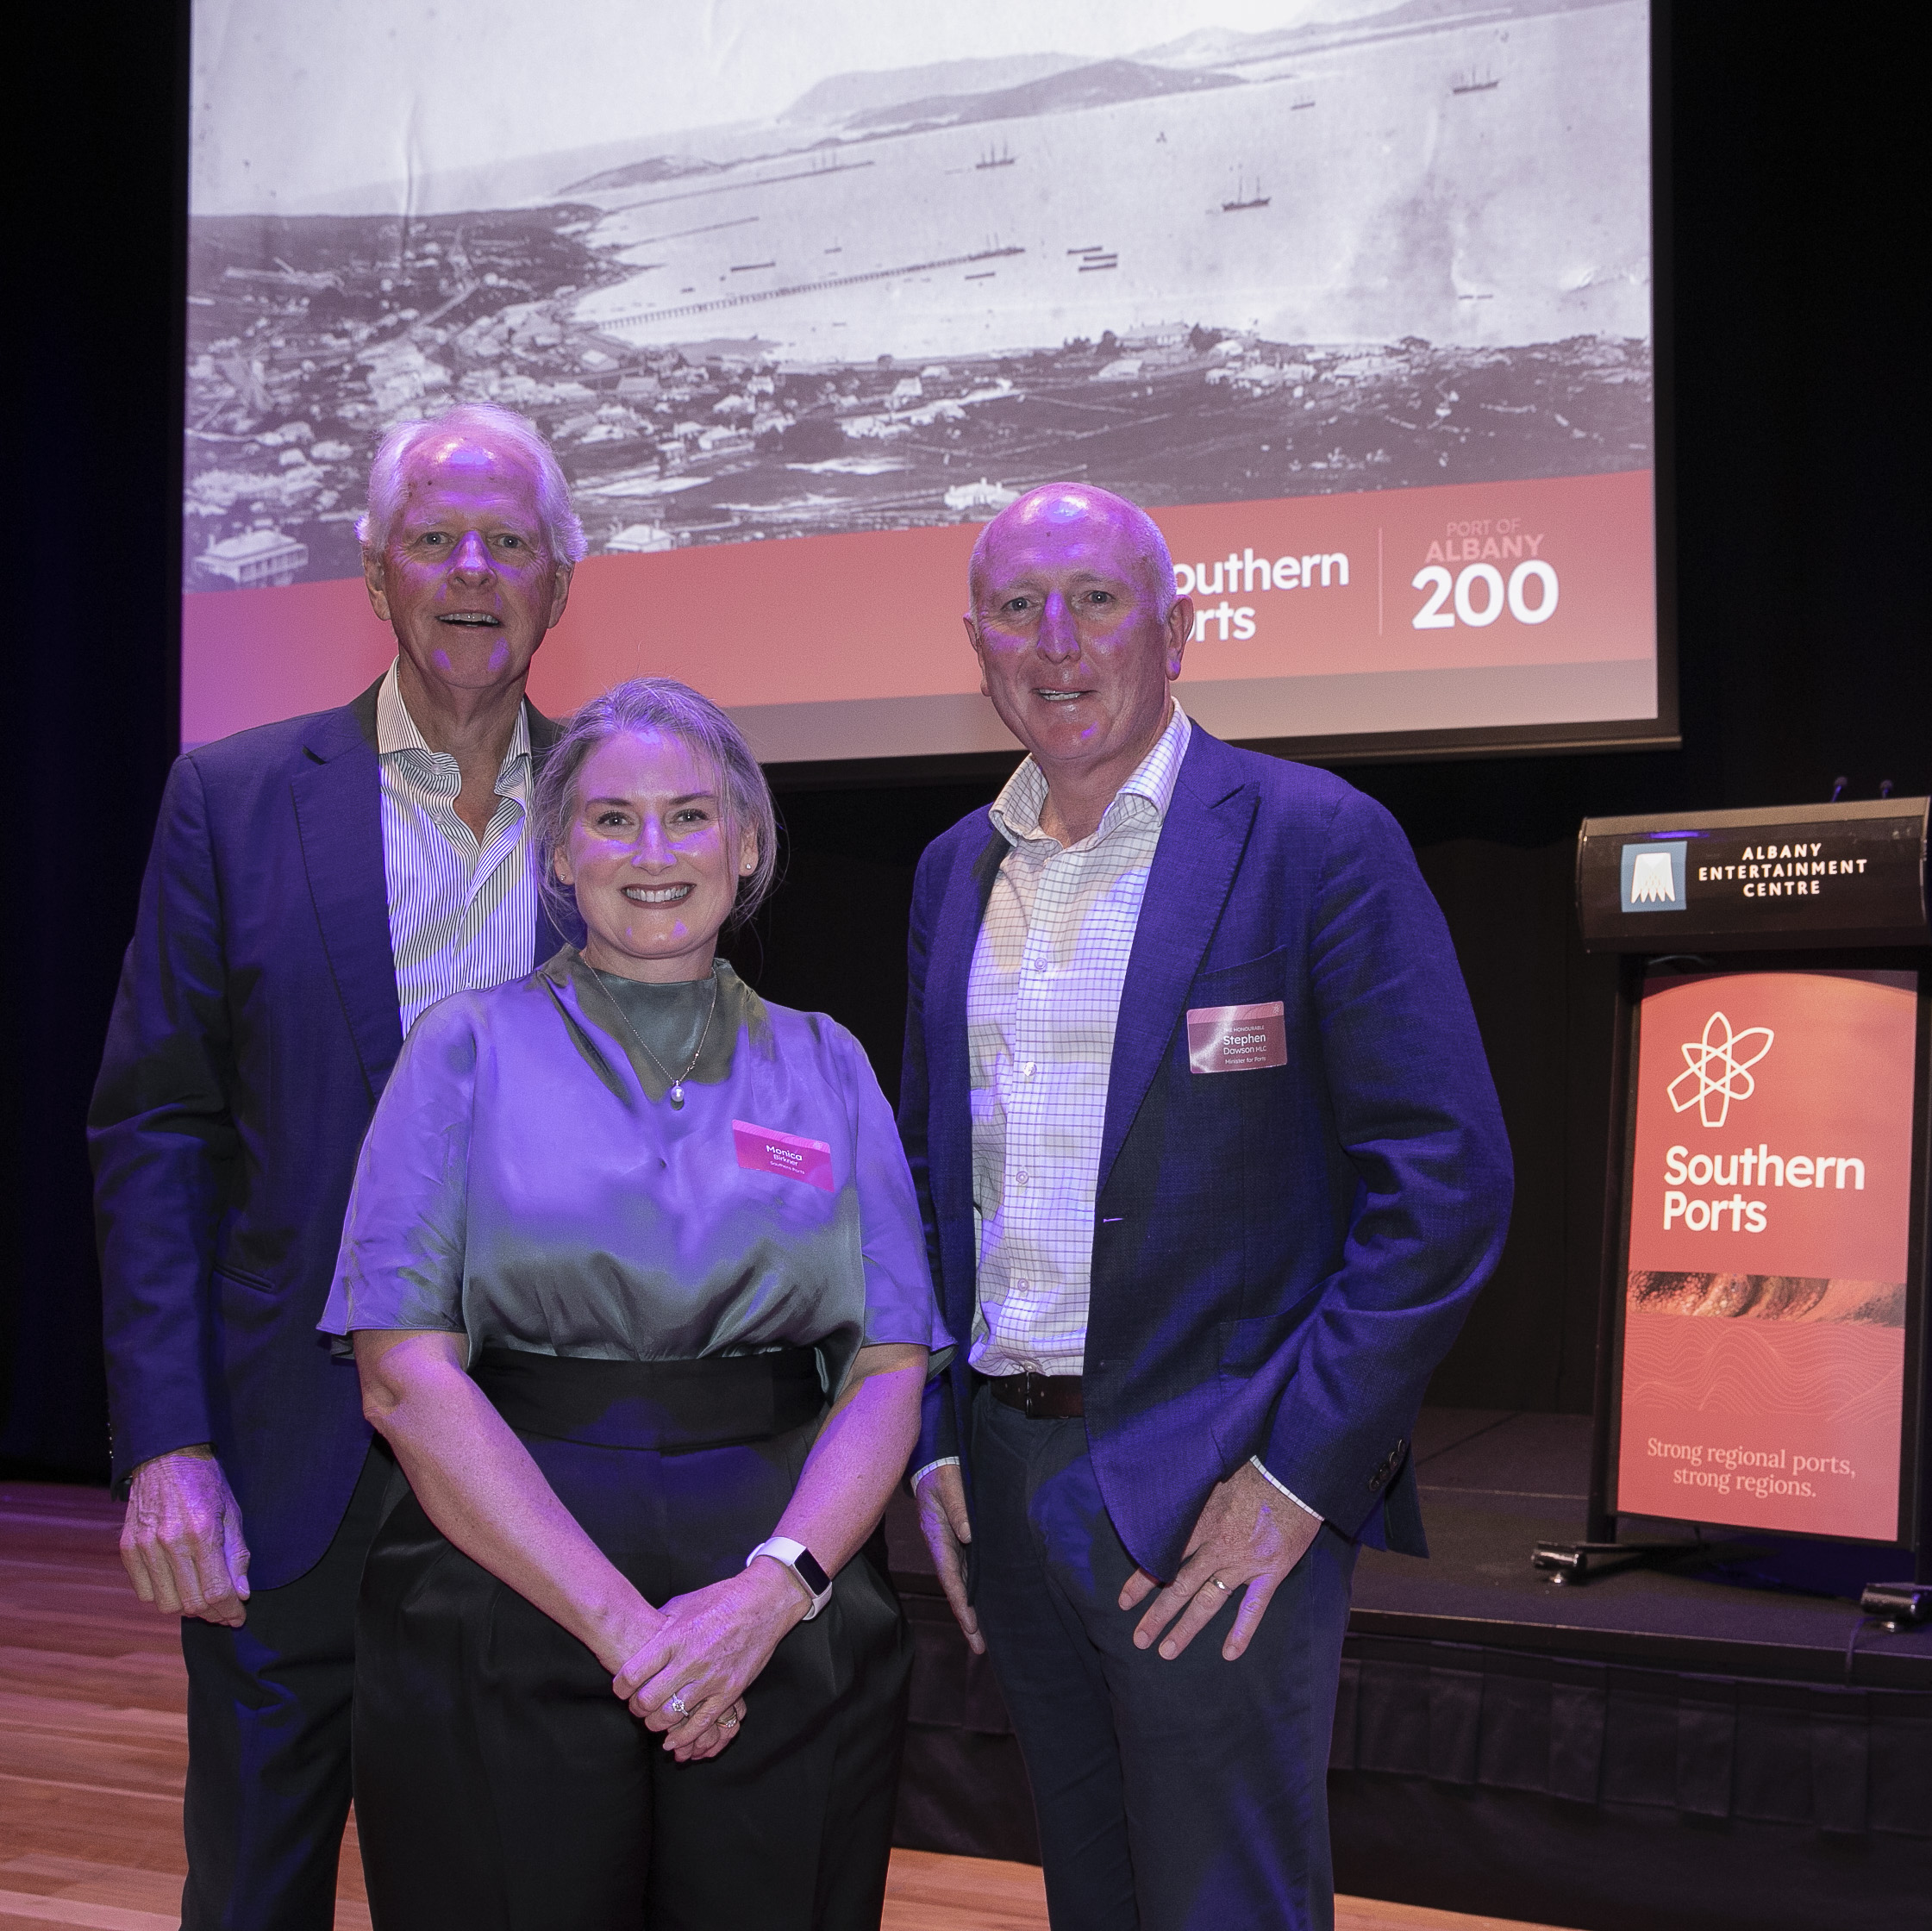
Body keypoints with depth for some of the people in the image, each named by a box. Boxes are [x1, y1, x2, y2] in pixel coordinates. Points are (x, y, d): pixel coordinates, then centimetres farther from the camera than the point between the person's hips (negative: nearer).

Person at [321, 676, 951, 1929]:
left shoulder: (824, 1064, 9)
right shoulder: (474, 1048, 3)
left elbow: (890, 1373, 3)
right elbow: (407, 1377, -7)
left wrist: (775, 1587, -15)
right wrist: (621, 1623, -15)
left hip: (788, 1629, 2)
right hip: (509, 1608, -2)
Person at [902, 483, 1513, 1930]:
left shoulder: (1315, 839, -8)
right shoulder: (955, 870, 11)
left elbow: (1446, 1184, -13)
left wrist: (1296, 1479, -17)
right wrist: (935, 1444, 8)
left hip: (1215, 1488, -6)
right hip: (1007, 1478, 6)